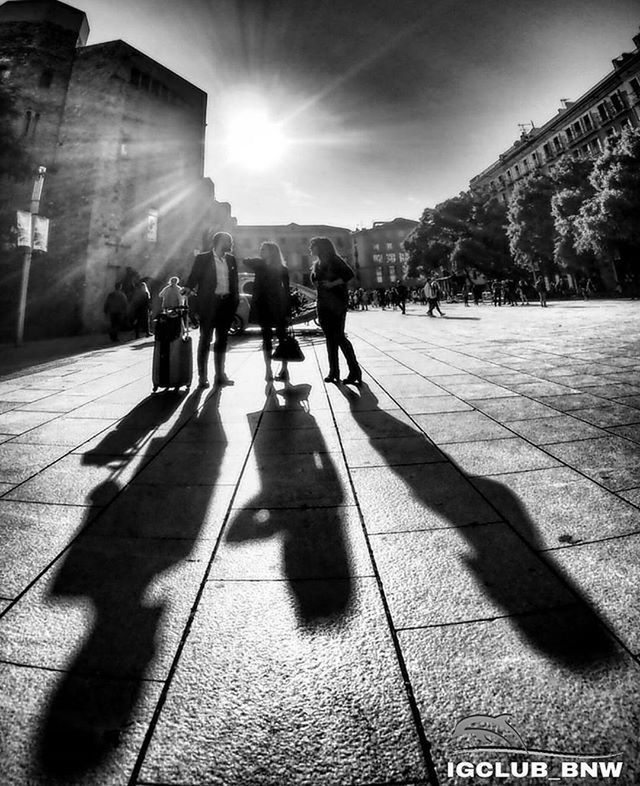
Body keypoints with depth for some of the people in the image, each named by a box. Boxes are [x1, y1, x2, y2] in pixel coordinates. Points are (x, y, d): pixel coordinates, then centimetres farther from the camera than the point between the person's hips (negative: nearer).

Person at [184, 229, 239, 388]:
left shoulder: (231, 259, 12)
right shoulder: (203, 258, -3)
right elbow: (193, 278, -2)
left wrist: (235, 300, 7)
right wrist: (188, 291, -15)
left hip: (227, 303, 5)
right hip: (208, 303, -5)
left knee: (222, 339, 10)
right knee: (205, 339, 1)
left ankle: (220, 375, 19)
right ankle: (203, 376, 8)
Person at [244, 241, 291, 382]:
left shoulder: (282, 269, -1)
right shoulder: (259, 265, 9)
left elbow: (286, 290, -2)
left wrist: (287, 311, -6)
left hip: (278, 307, -3)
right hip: (263, 306, 3)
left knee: (282, 336, 1)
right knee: (266, 337, 4)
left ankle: (284, 368, 10)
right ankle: (268, 370, 9)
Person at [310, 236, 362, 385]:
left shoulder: (335, 260, -4)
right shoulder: (317, 264, 16)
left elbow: (350, 274, -14)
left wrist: (332, 284, -17)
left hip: (337, 304, -7)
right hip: (323, 305, 7)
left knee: (339, 336, -11)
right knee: (329, 338, 6)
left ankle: (355, 371, -4)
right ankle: (333, 371, 11)